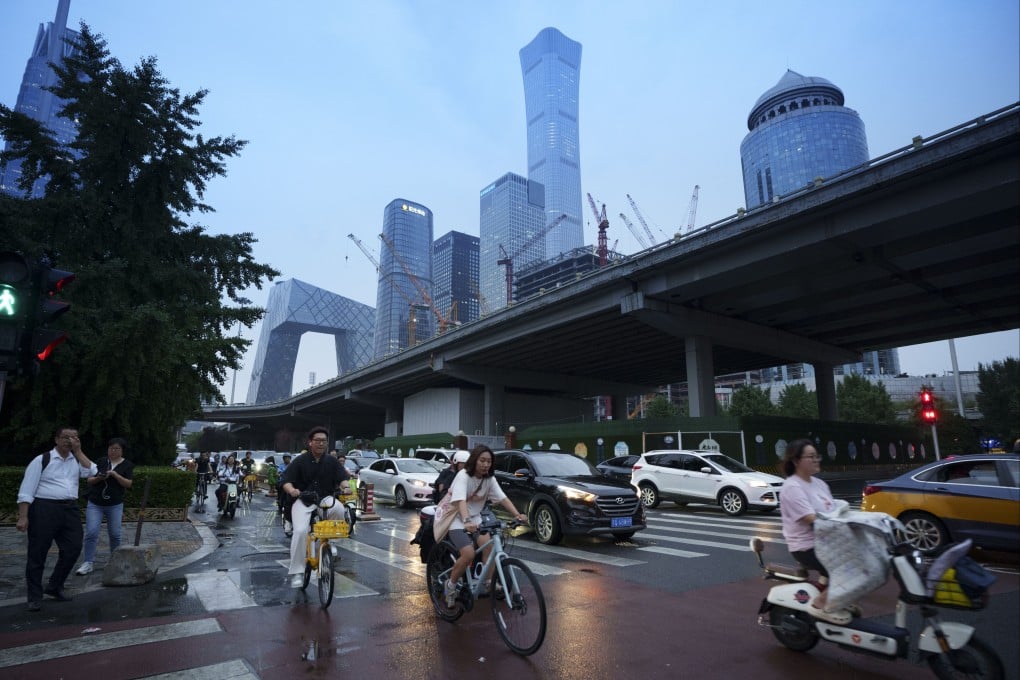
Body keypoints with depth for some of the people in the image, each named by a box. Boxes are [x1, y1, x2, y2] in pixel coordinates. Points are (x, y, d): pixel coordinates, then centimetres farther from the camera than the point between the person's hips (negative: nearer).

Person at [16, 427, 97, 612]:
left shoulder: (77, 460, 11)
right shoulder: (42, 460, -4)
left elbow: (91, 472, -8)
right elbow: (26, 490, -6)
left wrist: (78, 451, -6)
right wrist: (23, 517, -13)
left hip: (70, 509, 5)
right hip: (44, 508, -5)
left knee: (73, 549, 5)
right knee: (38, 553, 3)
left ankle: (55, 587, 25)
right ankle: (35, 597, 16)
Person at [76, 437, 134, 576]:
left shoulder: (127, 465, 0)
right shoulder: (101, 462, 5)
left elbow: (128, 484, -8)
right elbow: (89, 480, 6)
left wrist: (115, 474, -20)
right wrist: (98, 478, -16)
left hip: (115, 505, -1)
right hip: (95, 504, 1)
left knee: (115, 534, 6)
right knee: (91, 533, -9)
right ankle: (87, 563, -1)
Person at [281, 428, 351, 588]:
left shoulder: (331, 461, 4)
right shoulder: (300, 461, -2)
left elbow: (342, 477, -3)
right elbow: (286, 481, -7)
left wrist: (345, 486, -26)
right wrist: (292, 490, -30)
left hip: (325, 499, 1)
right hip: (302, 501, -1)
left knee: (338, 509, -31)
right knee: (300, 531, -23)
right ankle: (296, 571, -8)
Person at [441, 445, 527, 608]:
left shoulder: (489, 478, -3)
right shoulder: (463, 476, -22)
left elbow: (502, 498, -9)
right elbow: (460, 501, -36)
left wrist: (517, 514, -25)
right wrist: (466, 521, -53)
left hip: (475, 518, 5)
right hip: (457, 519, -5)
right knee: (468, 554, -23)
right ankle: (450, 586, 0)